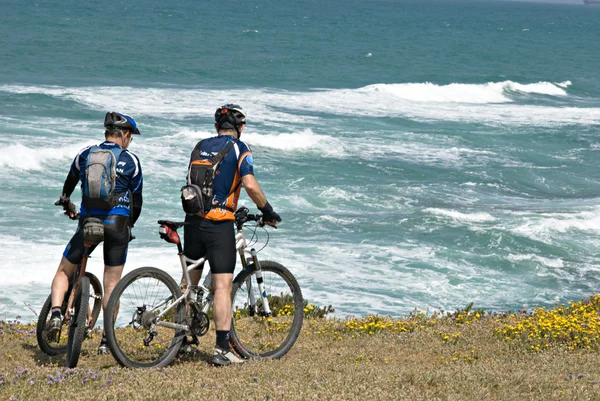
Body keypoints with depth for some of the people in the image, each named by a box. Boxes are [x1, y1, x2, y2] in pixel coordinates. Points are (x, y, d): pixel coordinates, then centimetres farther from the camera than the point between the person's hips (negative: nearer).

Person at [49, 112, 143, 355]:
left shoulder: (85, 154, 8)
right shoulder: (131, 161, 1)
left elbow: (69, 185, 23)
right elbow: (137, 200, 6)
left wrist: (66, 205, 44)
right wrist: (129, 225, 25)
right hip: (118, 222, -1)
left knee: (64, 272, 15)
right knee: (112, 284, 6)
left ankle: (56, 313, -10)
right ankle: (106, 341, 5)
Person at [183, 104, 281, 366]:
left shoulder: (200, 146, 13)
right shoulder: (238, 149, -4)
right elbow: (250, 185, -16)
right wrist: (267, 211, -3)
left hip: (193, 220, 6)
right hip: (219, 224, -6)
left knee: (189, 282, 19)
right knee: (223, 285, -7)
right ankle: (222, 349, -12)